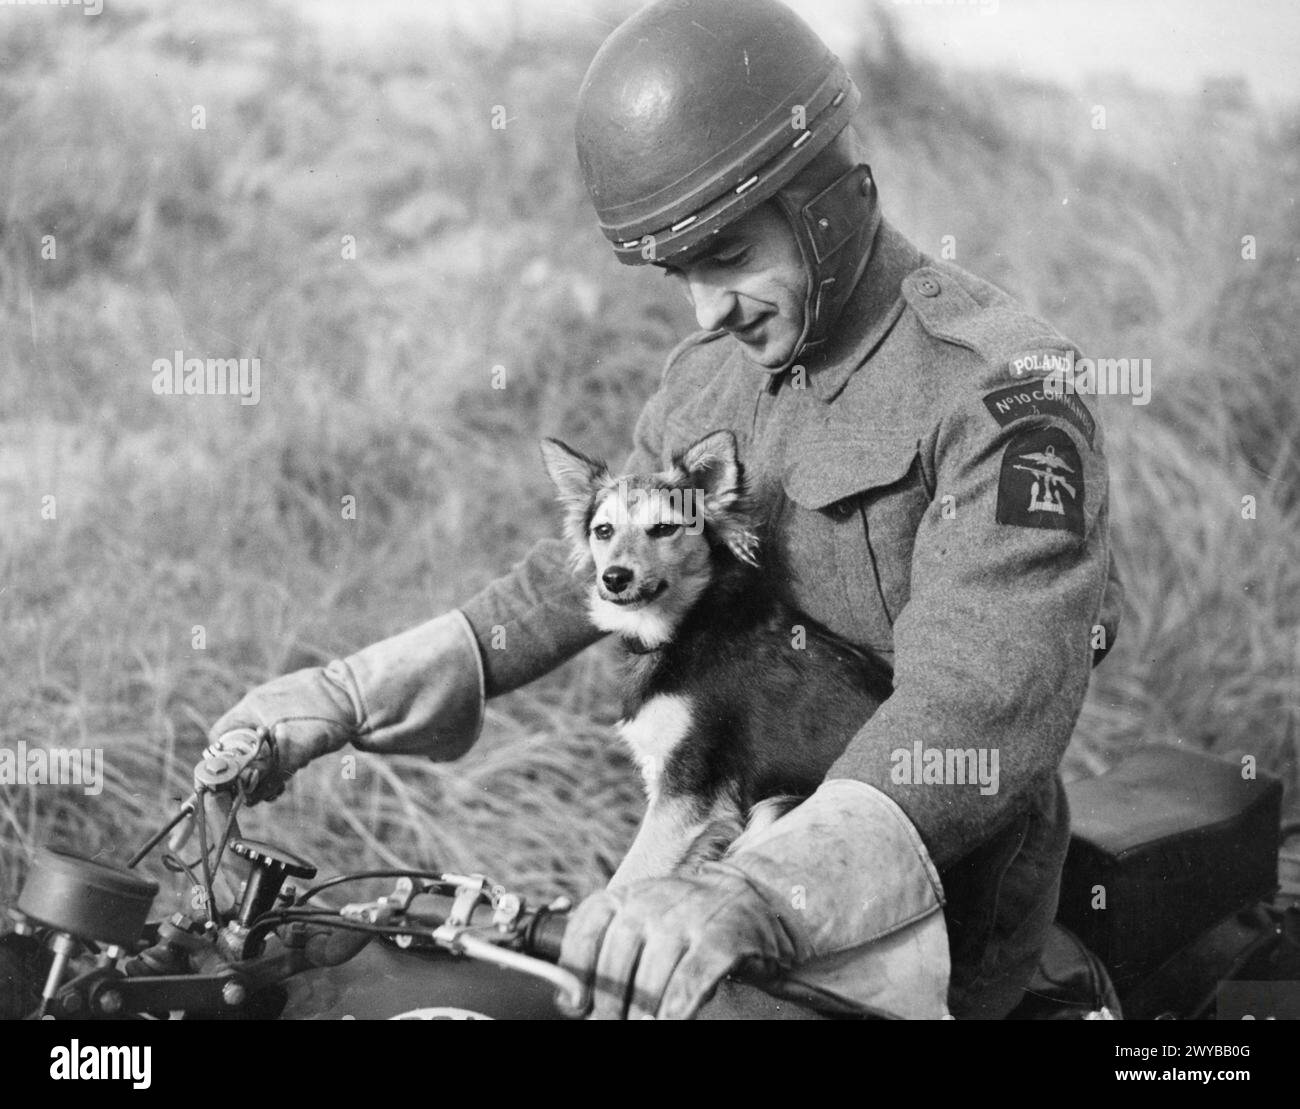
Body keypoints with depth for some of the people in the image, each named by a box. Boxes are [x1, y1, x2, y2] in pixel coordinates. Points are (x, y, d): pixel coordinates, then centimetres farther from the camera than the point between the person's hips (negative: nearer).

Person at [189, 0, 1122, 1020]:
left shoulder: (1003, 389, -19)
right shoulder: (717, 372, 8)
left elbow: (985, 697, -32)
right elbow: (583, 572, 14)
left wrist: (757, 895, -47)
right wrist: (346, 696, 2)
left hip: (926, 931, -7)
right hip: (732, 838, 7)